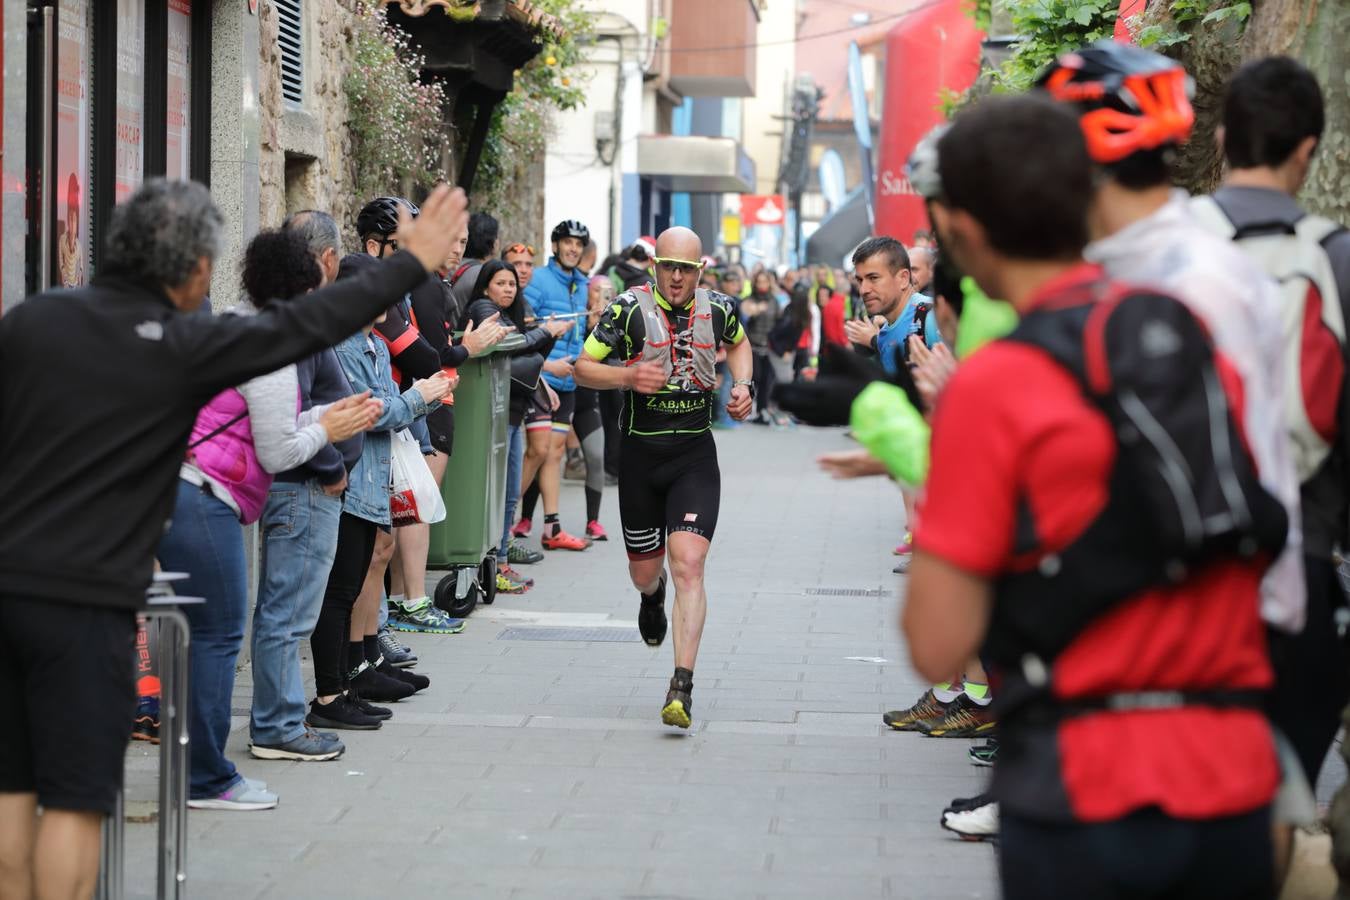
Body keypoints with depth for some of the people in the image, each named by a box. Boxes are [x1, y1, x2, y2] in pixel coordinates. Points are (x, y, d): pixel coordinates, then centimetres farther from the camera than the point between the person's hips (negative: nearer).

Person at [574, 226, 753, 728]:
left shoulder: (717, 309, -1)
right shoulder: (630, 310, -9)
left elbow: (738, 343, 23)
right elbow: (584, 367, -5)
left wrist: (743, 385, 6)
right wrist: (628, 376, -23)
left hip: (695, 456, 0)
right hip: (640, 455, 0)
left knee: (689, 564, -18)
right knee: (644, 572, 14)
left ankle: (682, 685, -20)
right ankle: (653, 597, 55)